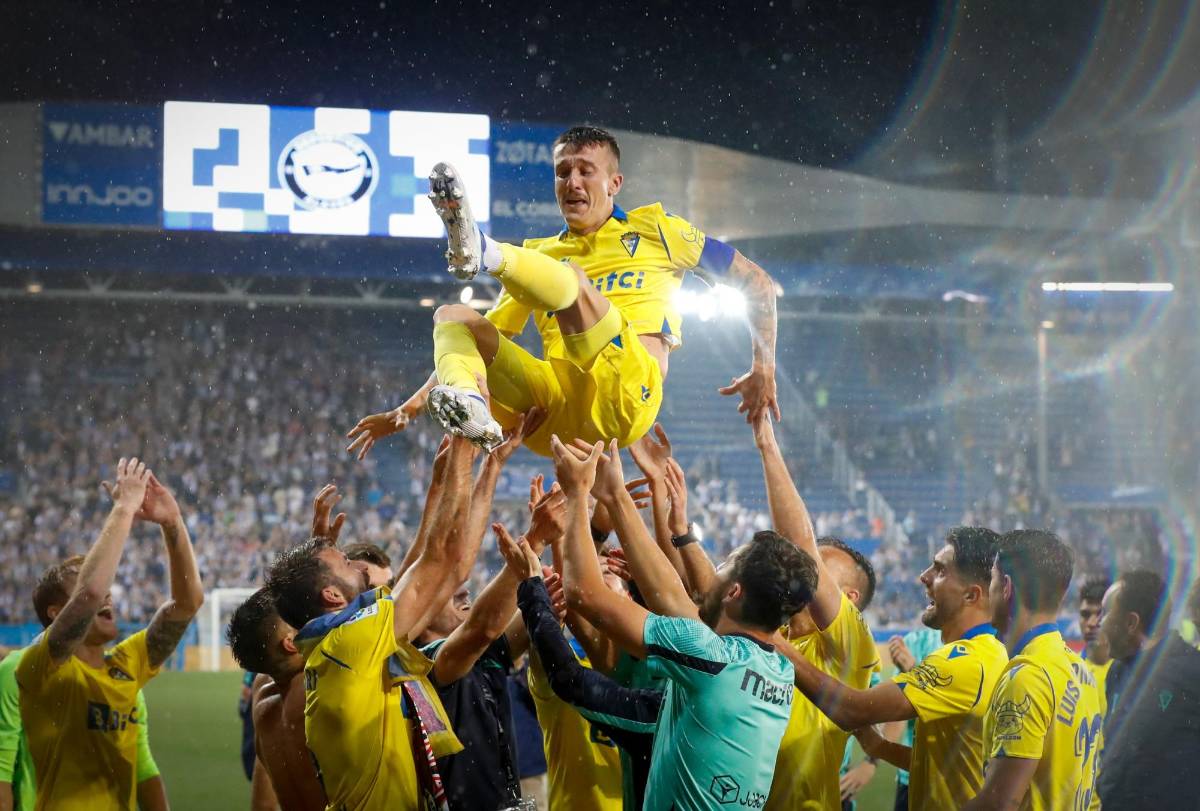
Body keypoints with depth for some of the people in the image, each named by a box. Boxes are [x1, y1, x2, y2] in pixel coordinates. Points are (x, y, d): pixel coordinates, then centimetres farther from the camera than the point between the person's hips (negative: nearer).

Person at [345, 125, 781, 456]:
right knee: (452, 316, -10)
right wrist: (410, 408, 15)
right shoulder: (538, 256, 27)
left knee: (575, 282, -26)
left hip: (625, 396, -4)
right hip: (554, 406, 4)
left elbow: (755, 282, 20)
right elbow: (488, 342, 26)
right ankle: (469, 410, -38)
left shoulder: (653, 229, 18)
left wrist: (763, 369, 9)